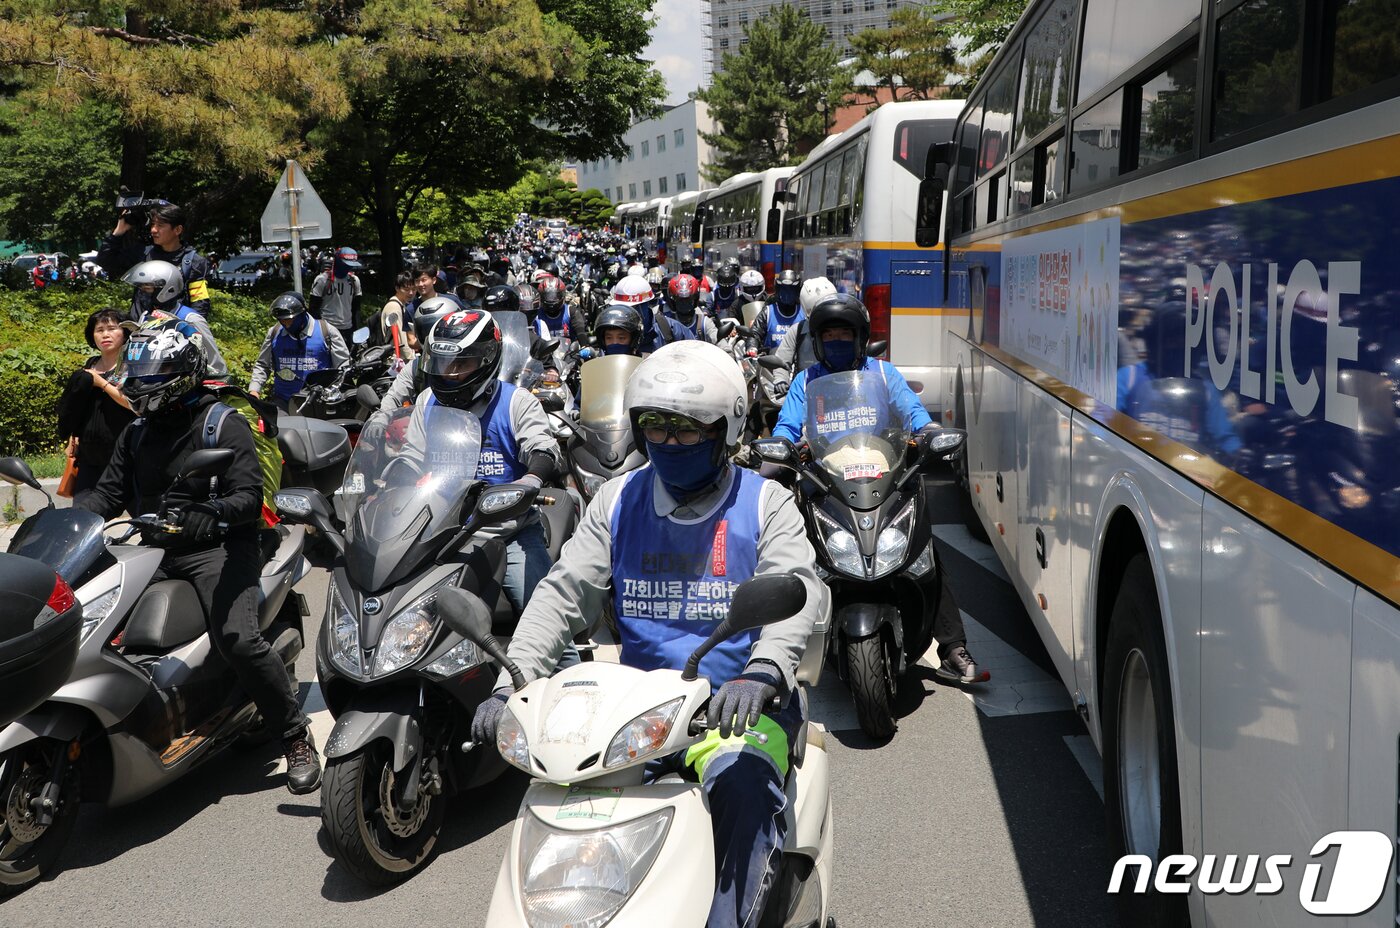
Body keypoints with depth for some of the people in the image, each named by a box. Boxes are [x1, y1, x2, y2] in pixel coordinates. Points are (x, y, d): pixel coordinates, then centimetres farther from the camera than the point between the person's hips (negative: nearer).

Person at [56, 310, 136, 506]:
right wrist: (72, 437, 20)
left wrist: (102, 383, -9)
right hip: (90, 458, 6)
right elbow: (75, 409, 30)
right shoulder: (89, 368, 18)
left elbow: (135, 402, -16)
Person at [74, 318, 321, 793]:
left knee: (239, 640, -27)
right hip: (155, 551, 7)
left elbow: (249, 495, -14)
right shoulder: (137, 432, 17)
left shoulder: (224, 425, -3)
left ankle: (296, 736, -12)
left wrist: (209, 516, -34)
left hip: (217, 548, -7)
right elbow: (110, 491, 14)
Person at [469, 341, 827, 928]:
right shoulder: (618, 501, 11)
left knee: (740, 784, -33)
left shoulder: (765, 504, 1)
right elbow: (564, 593, 4)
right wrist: (512, 684, -12)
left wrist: (760, 674, -35)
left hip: (740, 703, -3)